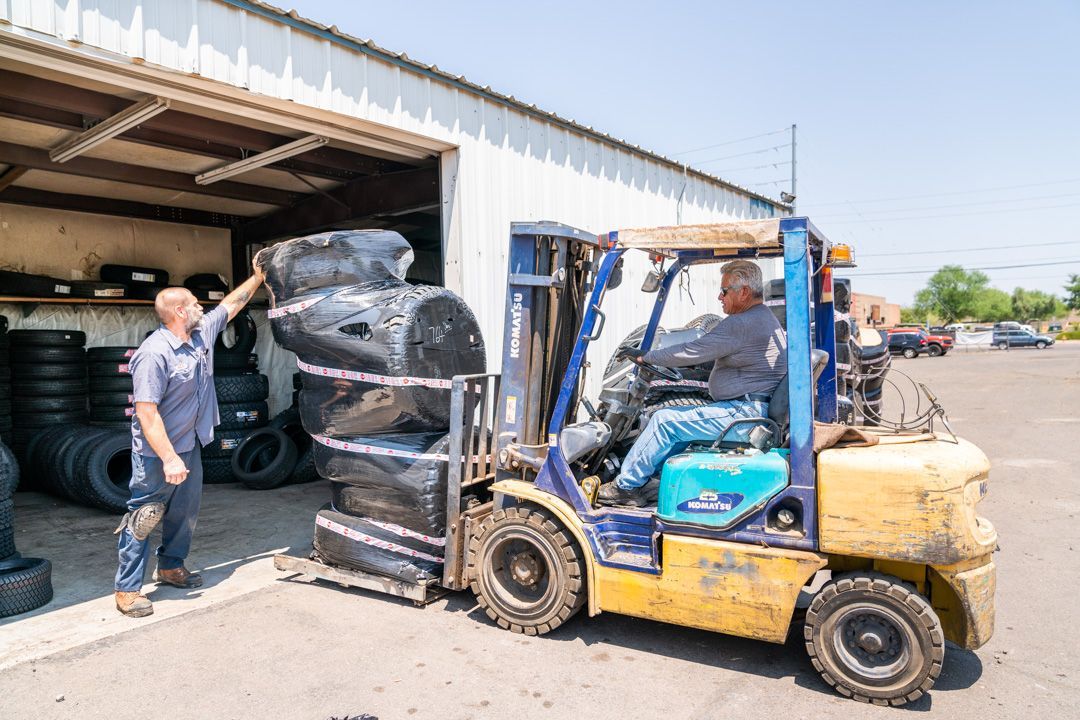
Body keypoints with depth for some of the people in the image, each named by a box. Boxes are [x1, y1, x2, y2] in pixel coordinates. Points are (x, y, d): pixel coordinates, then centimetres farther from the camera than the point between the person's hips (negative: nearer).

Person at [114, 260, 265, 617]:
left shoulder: (202, 333, 1)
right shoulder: (154, 353, -24)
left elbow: (232, 303, 17)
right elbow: (146, 413, -26)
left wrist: (258, 277, 19)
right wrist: (169, 459, -28)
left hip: (190, 444, 8)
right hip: (157, 453, -8)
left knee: (185, 512, 18)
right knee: (143, 517, 1)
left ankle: (170, 567, 36)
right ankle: (127, 589, 11)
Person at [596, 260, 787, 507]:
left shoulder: (741, 324, -17)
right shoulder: (765, 318, 18)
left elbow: (692, 352, -18)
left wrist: (645, 356, -7)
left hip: (744, 413, -11)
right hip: (754, 409, 11)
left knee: (664, 420, -9)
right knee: (679, 418, 17)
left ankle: (624, 486, 0)